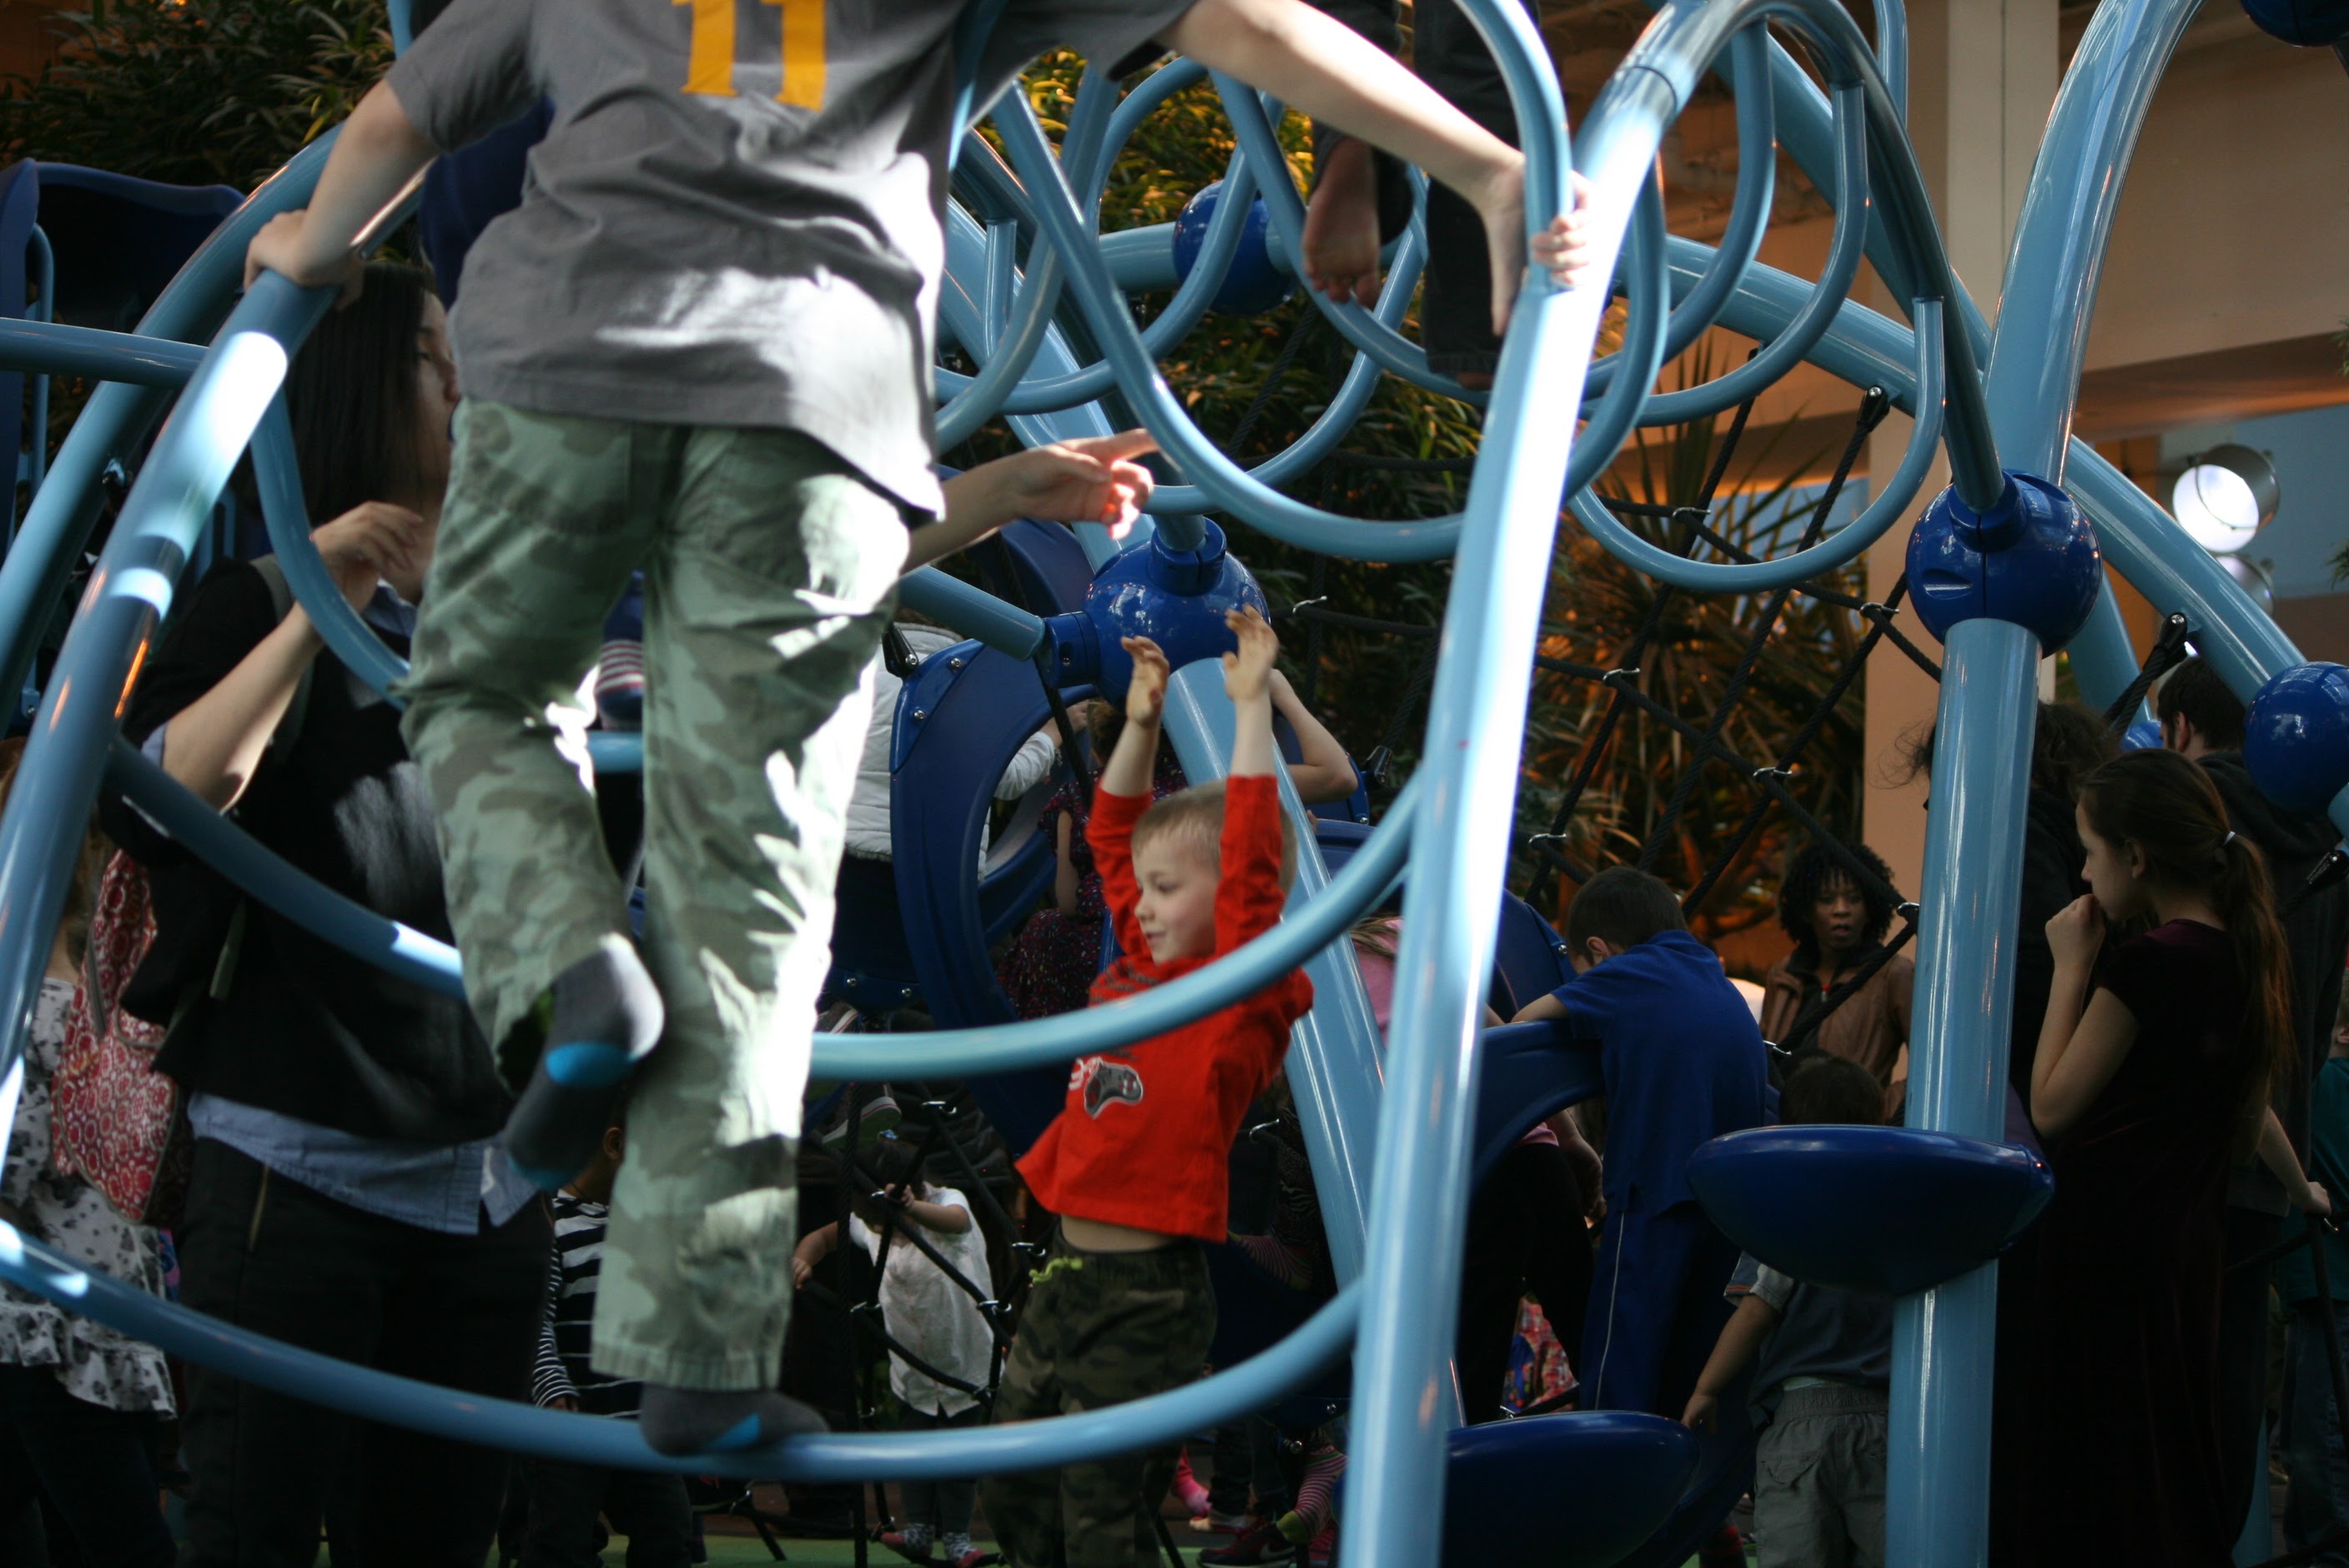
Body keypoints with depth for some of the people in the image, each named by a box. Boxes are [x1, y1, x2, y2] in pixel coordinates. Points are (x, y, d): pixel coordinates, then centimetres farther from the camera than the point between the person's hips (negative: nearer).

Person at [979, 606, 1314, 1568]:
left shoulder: (1245, 995, -9)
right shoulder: (1138, 971, 10)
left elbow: (1252, 861, -20)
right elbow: (1110, 836, 20)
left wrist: (1251, 705, -18)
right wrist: (1142, 720, 14)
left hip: (1147, 1298, -8)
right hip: (1066, 1279, 8)